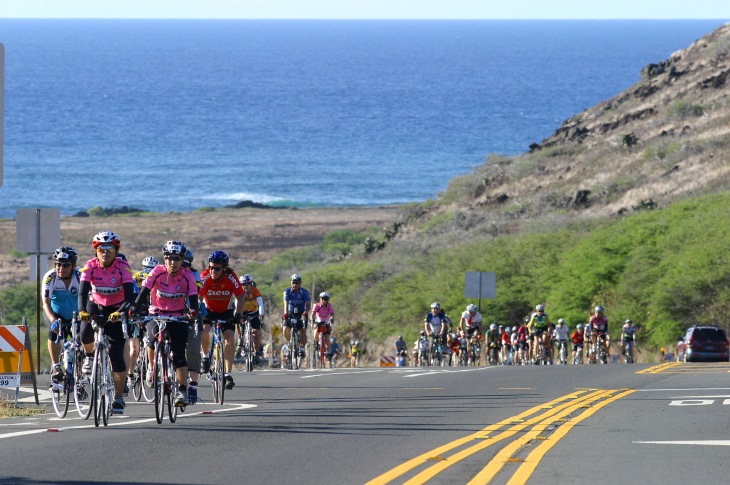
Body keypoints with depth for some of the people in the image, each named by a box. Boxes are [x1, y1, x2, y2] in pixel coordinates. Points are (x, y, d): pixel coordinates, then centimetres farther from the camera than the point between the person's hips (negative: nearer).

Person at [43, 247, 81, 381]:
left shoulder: (80, 276, -24)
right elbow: (46, 303, -32)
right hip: (55, 313, -1)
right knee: (54, 332, -28)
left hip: (75, 314, 1)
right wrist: (53, 320, -49)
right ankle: (56, 366, -14)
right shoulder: (50, 277, -25)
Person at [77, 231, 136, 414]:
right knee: (85, 333, -31)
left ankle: (119, 398, -2)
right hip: (96, 305, 1)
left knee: (116, 353, -11)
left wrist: (121, 311, -46)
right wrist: (82, 310, -44)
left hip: (115, 311, -1)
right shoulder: (90, 266, -16)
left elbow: (130, 294, -28)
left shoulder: (123, 267, -19)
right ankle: (90, 355, 5)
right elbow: (83, 291, -25)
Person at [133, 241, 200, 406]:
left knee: (179, 355, -11)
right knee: (153, 337, -29)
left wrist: (194, 311, -44)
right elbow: (144, 293, -22)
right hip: (157, 314, 0)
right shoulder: (157, 272, -16)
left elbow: (193, 298, -22)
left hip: (178, 316, 0)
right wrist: (134, 309, -39)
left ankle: (182, 391, -7)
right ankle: (152, 367, -1)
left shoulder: (187, 276, -14)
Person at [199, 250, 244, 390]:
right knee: (204, 331, -28)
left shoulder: (231, 277, -22)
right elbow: (198, 297, -28)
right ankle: (206, 355, 2)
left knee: (229, 339, -17)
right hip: (209, 310, 0)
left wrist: (238, 313, -38)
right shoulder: (205, 277, -23)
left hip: (226, 312, 0)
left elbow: (239, 297, -22)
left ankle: (228, 374, -10)